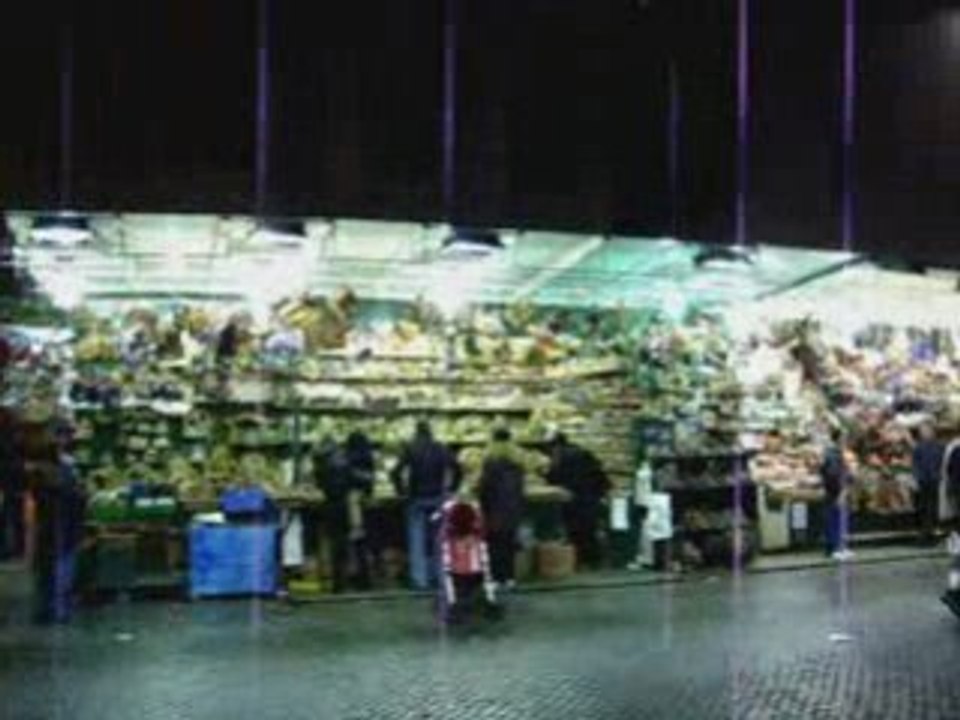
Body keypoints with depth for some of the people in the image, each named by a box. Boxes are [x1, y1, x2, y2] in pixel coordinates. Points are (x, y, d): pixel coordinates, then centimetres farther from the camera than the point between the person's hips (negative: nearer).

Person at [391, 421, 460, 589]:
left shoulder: (410, 449, -5)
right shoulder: (441, 449, 1)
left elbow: (396, 472, -14)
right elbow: (456, 469, -3)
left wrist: (402, 491, -3)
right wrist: (451, 489, 5)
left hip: (417, 499, -2)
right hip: (437, 498, 2)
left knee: (417, 539, 2)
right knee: (436, 538, 12)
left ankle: (420, 579, -1)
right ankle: (435, 575, 16)